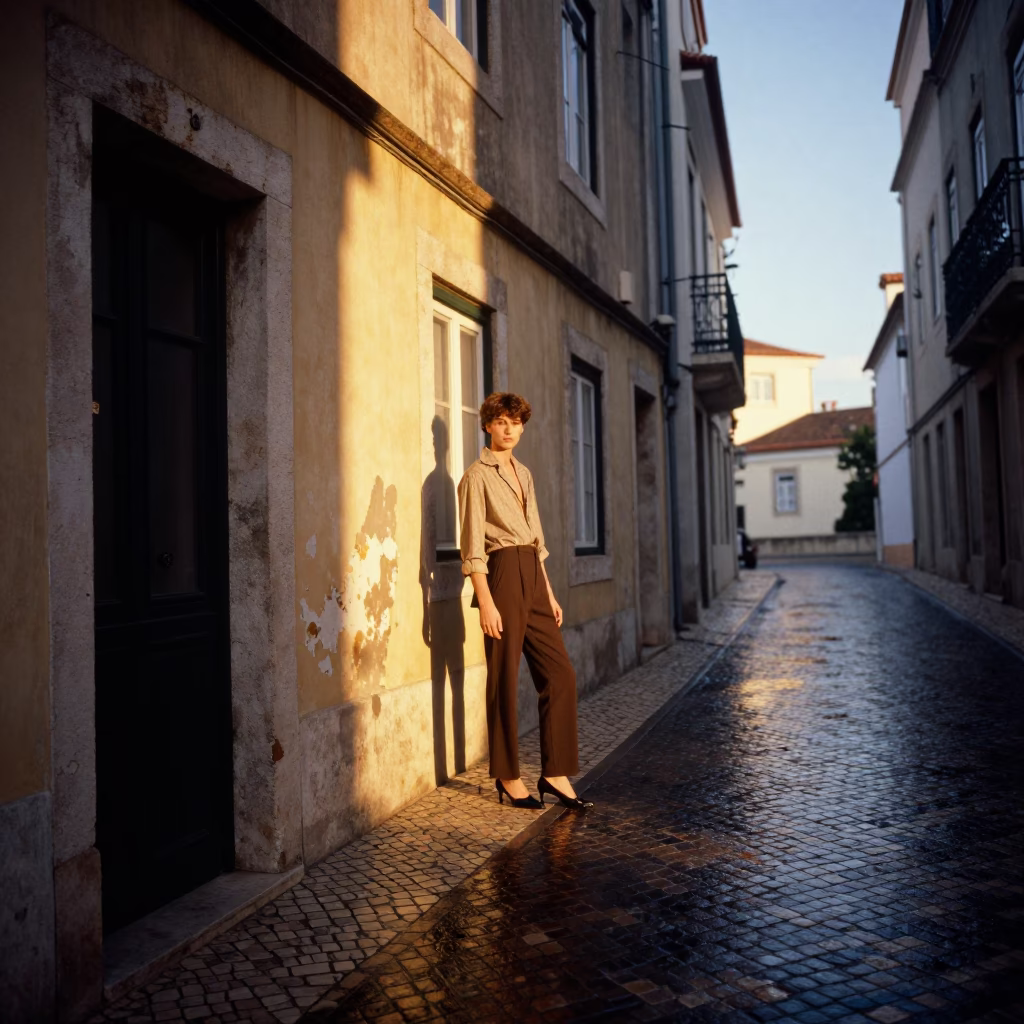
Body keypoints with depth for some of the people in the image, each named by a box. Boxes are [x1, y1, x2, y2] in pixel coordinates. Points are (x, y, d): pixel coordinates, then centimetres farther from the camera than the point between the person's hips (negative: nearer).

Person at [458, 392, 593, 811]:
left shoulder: (523, 473, 18)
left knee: (559, 673, 4)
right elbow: (473, 545, -11)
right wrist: (486, 601, -17)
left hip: (532, 576, 8)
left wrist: (549, 592, 16)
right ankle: (508, 777, 13)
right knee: (505, 680, 0)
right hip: (502, 575, -7)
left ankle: (555, 773, 11)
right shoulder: (477, 475, -5)